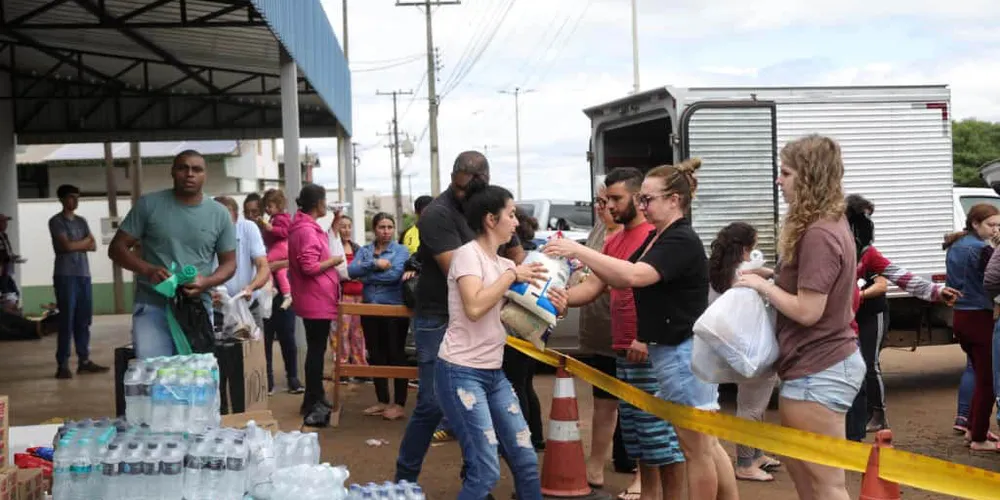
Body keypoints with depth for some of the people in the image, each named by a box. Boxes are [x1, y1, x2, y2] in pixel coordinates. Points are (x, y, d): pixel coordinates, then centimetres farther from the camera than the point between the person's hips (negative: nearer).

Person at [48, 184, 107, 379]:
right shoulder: (56, 221, -2)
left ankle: (84, 361, 12)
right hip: (65, 276, -6)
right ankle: (62, 364, -6)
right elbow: (67, 246, -13)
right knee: (67, 320, -8)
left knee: (84, 320, 6)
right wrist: (85, 241, 3)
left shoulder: (81, 221, 17)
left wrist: (76, 245, -6)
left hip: (84, 275, 6)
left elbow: (93, 246, 10)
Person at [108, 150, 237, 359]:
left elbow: (229, 262, 11)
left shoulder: (220, 214, 6)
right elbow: (117, 247, 2)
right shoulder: (149, 204, 0)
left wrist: (206, 282, -12)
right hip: (152, 306, -2)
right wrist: (148, 270, -17)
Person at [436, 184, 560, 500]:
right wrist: (512, 275, -16)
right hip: (461, 372, -8)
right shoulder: (468, 254, -11)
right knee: (486, 472, -11)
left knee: (526, 461, 8)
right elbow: (474, 307, -26)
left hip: (494, 373, 8)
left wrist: (551, 308, -6)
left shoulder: (503, 264, 14)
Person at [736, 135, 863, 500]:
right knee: (800, 468, 23)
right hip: (826, 363, 11)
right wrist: (770, 280, 7)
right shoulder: (829, 226, 12)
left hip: (818, 371, -11)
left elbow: (808, 311, -23)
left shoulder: (817, 234, -21)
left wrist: (763, 286, -11)